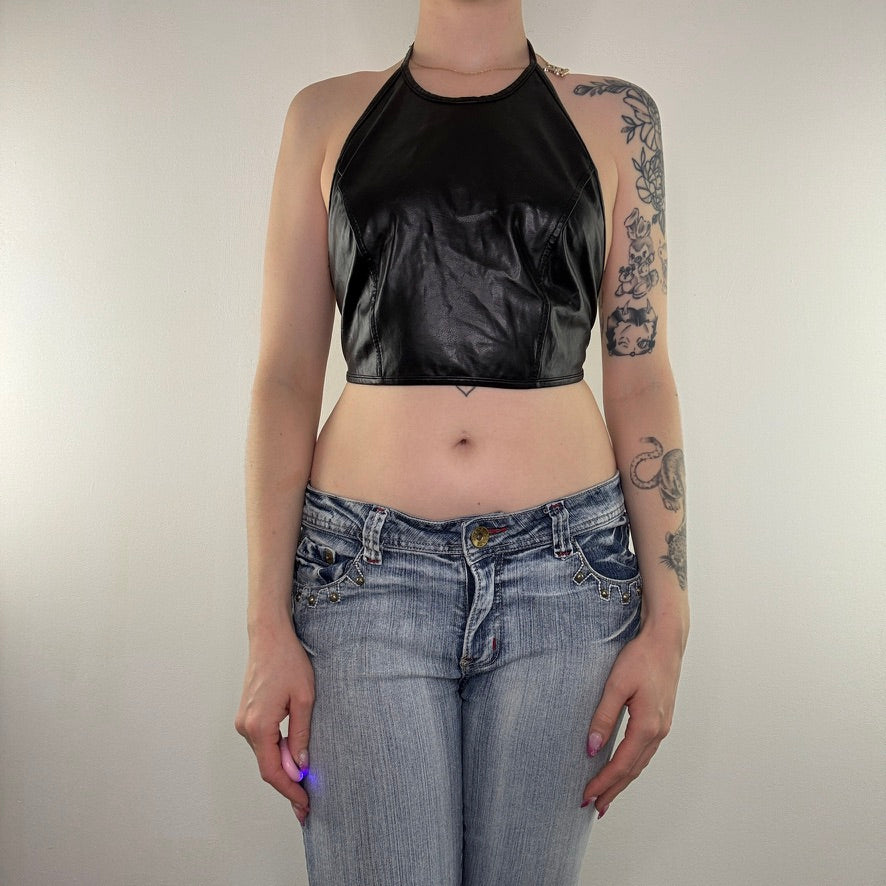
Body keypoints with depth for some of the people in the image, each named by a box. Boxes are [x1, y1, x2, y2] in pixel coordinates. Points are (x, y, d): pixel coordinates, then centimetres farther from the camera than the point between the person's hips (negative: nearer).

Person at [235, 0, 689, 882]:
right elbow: (284, 378, 3)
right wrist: (268, 626, -3)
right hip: (368, 573, 0)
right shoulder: (326, 114, 8)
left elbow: (641, 380, 5)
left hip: (565, 571, 1)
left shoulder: (615, 117, 8)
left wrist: (666, 618, -1)